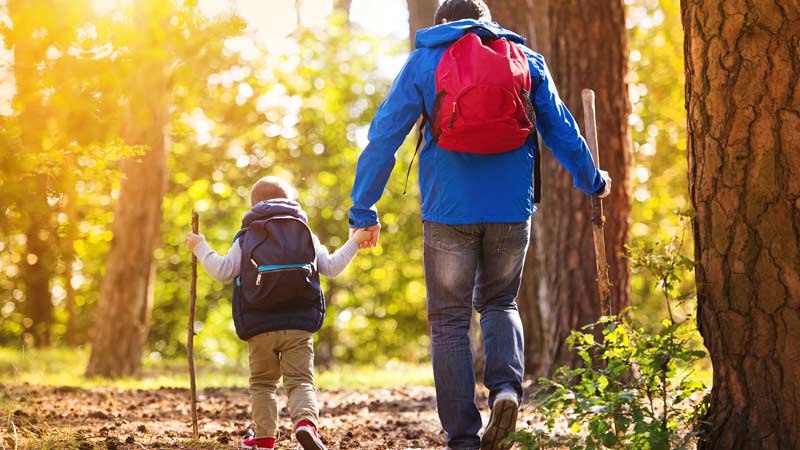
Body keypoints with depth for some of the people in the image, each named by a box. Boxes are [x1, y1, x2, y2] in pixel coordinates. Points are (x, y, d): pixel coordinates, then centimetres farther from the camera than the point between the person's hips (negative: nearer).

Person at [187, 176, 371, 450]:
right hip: (299, 325, 0)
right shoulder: (307, 235, 11)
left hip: (260, 327, 0)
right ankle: (306, 420, -30)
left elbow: (221, 271, 0)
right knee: (301, 380, -3)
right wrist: (354, 243, 23)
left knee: (262, 383, 16)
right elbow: (331, 268, 11)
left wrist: (201, 248, 15)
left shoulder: (246, 239, 7)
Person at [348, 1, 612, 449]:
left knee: (449, 322, 6)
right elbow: (561, 130, 18)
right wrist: (593, 181, 34)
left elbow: (384, 136, 2)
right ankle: (507, 385, -7)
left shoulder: (424, 61, 6)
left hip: (449, 209, -2)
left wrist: (363, 209, 6)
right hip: (512, 207, 2)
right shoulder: (528, 59, 11)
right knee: (499, 303, 21)